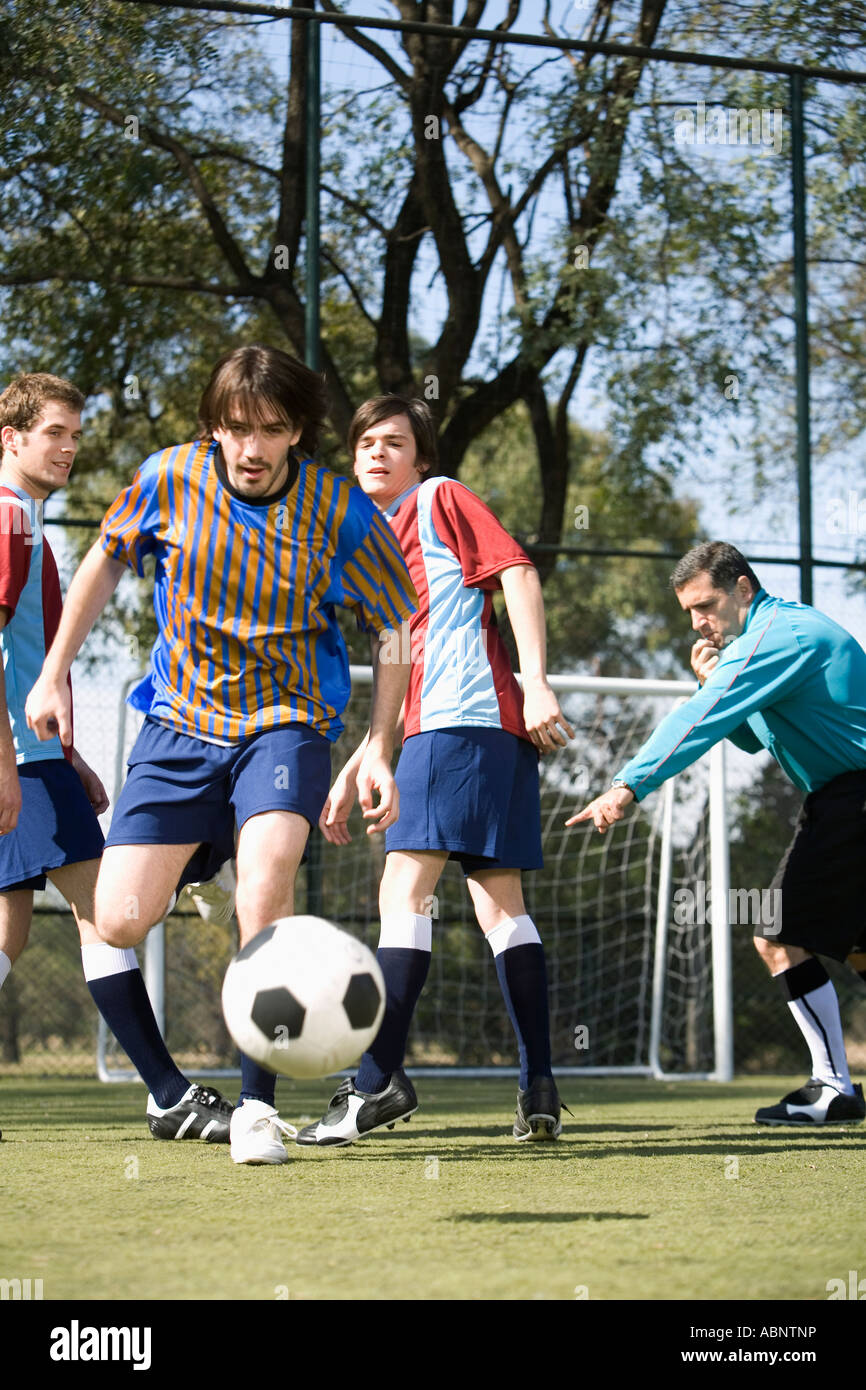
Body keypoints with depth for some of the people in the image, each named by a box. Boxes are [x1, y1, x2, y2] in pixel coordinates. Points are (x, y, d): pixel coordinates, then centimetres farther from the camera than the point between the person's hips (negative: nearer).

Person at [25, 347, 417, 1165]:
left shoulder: (339, 511, -12)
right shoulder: (169, 480, -9)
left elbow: (394, 629, 1)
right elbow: (106, 563, 12)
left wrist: (378, 751, -6)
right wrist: (54, 673, 10)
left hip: (287, 721, -2)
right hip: (179, 723, 2)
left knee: (268, 870, -31)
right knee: (120, 922, -11)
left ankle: (255, 1101, -20)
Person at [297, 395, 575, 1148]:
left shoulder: (442, 500, 3)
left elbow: (518, 573, -8)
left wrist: (535, 683, -18)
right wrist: (352, 773, 25)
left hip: (465, 719, -9)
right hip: (434, 727, 9)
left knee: (404, 888, -14)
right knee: (500, 902, 5)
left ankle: (379, 1079, -19)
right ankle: (539, 1091, 3)